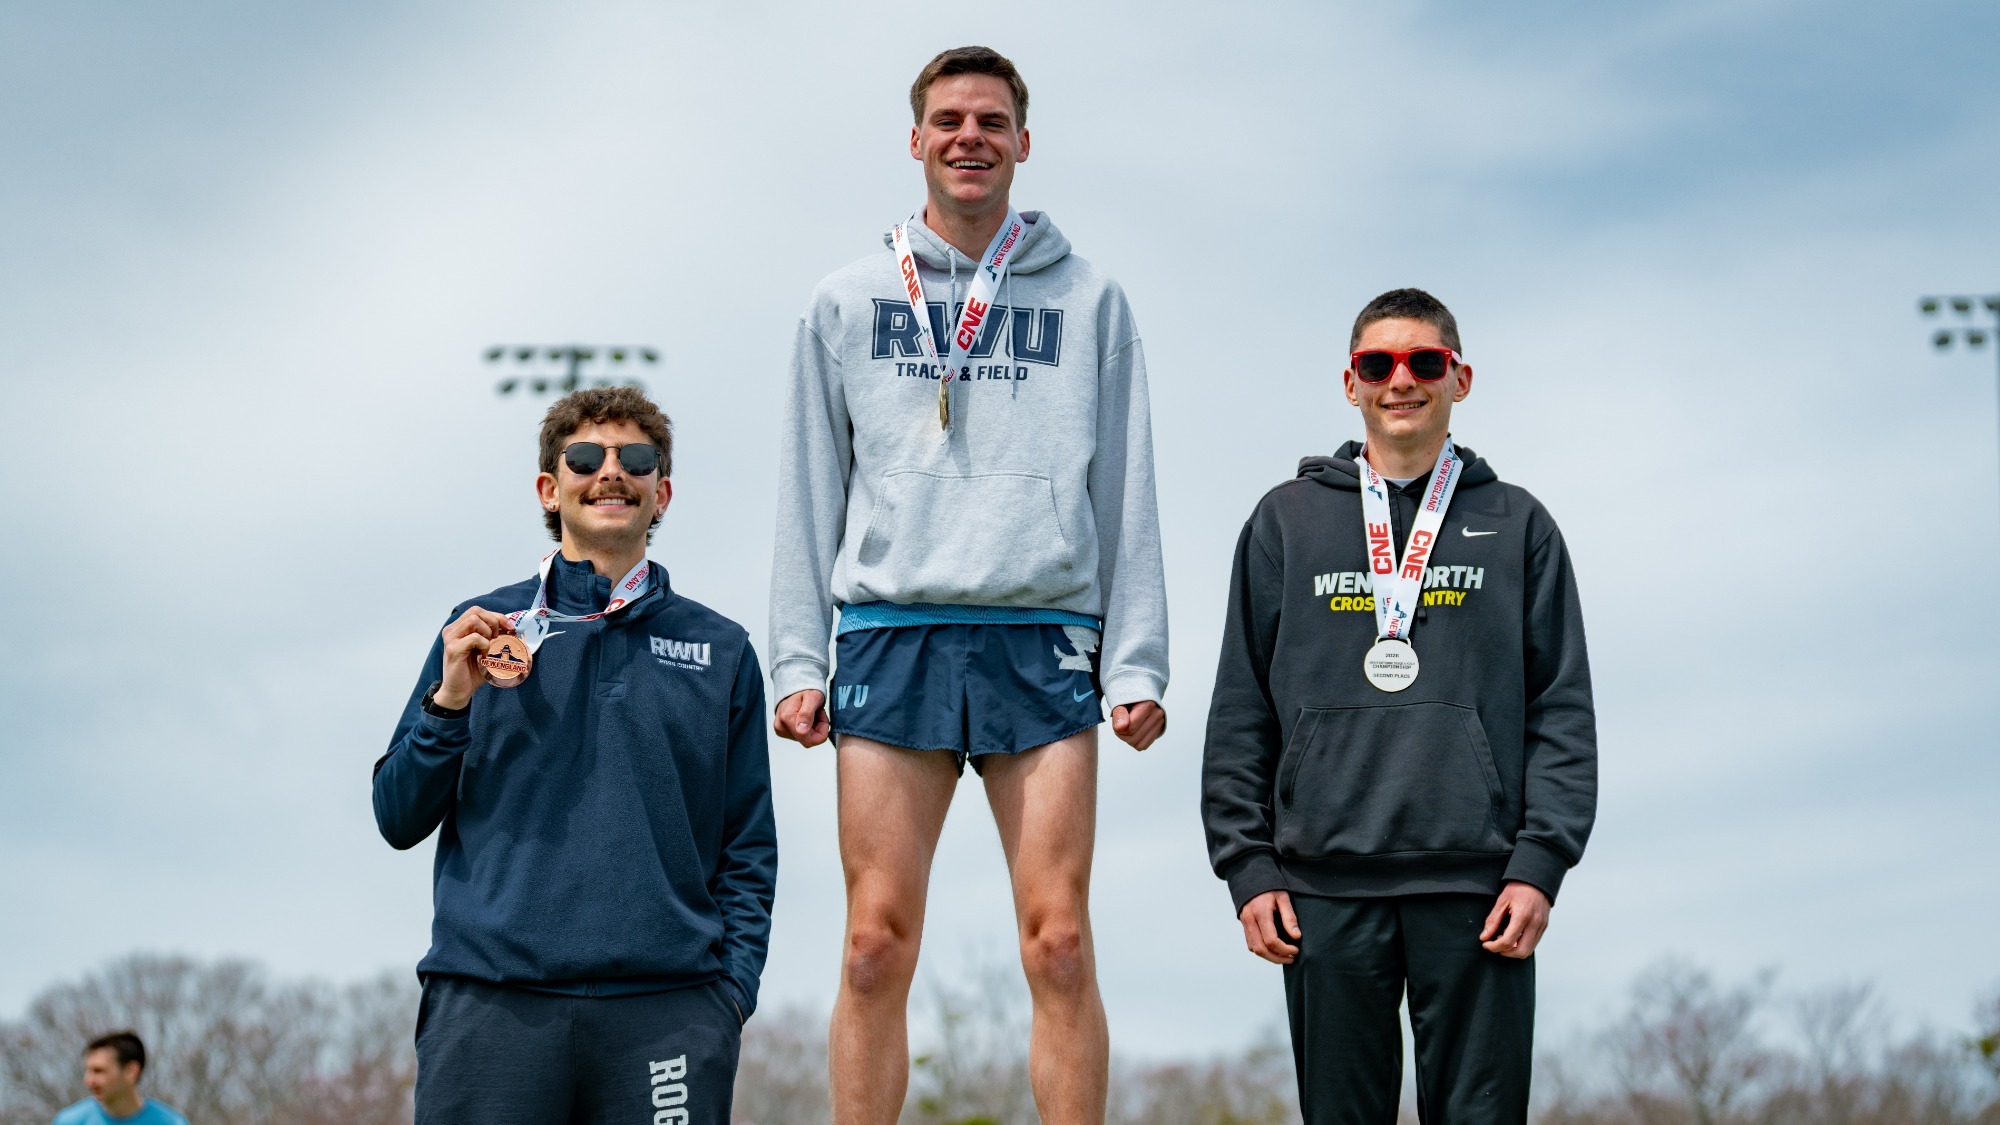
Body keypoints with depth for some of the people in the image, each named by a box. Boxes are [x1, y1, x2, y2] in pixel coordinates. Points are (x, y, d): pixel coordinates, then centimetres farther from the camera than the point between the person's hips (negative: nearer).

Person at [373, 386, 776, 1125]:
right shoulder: (482, 627, 14)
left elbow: (748, 851, 13)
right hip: (491, 1002, 0)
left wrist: (731, 993, 0)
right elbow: (398, 820, 11)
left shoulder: (719, 650, 15)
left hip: (667, 1009, 0)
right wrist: (449, 701, -4)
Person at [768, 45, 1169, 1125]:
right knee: (877, 944, -3)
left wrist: (1137, 663, 1)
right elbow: (809, 495, 12)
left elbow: (1125, 497, 10)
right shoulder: (845, 304, 14)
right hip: (892, 637, 1)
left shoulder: (1088, 302, 13)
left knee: (1059, 943, -6)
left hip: (1044, 640, 0)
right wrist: (797, 661, 2)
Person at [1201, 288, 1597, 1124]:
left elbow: (1563, 711, 7)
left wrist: (1541, 863, -4)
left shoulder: (1517, 527, 12)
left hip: (1479, 891, -1)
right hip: (1326, 891, 1)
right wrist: (1248, 865, 1)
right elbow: (1240, 712, 11)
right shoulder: (1286, 522, 13)